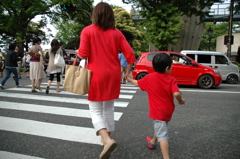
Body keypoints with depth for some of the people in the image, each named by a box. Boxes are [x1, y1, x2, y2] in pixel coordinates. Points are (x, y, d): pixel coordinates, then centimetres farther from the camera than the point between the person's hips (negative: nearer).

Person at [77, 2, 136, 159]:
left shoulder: (87, 31, -5)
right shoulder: (117, 33, 3)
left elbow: (83, 54, -12)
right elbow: (130, 54, -1)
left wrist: (78, 52, 11)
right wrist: (128, 72, 11)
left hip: (96, 75, -3)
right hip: (113, 75, 4)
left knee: (96, 110, 6)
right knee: (109, 108, 19)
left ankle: (107, 140, -14)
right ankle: (107, 137, 32)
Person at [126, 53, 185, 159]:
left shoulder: (149, 78, -7)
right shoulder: (171, 80, -11)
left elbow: (137, 83, 7)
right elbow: (176, 94, -23)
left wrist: (129, 79, 27)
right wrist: (180, 101, -1)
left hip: (157, 111, -3)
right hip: (168, 110, 3)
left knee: (162, 134, -5)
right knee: (159, 127, 28)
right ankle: (152, 142, 52)